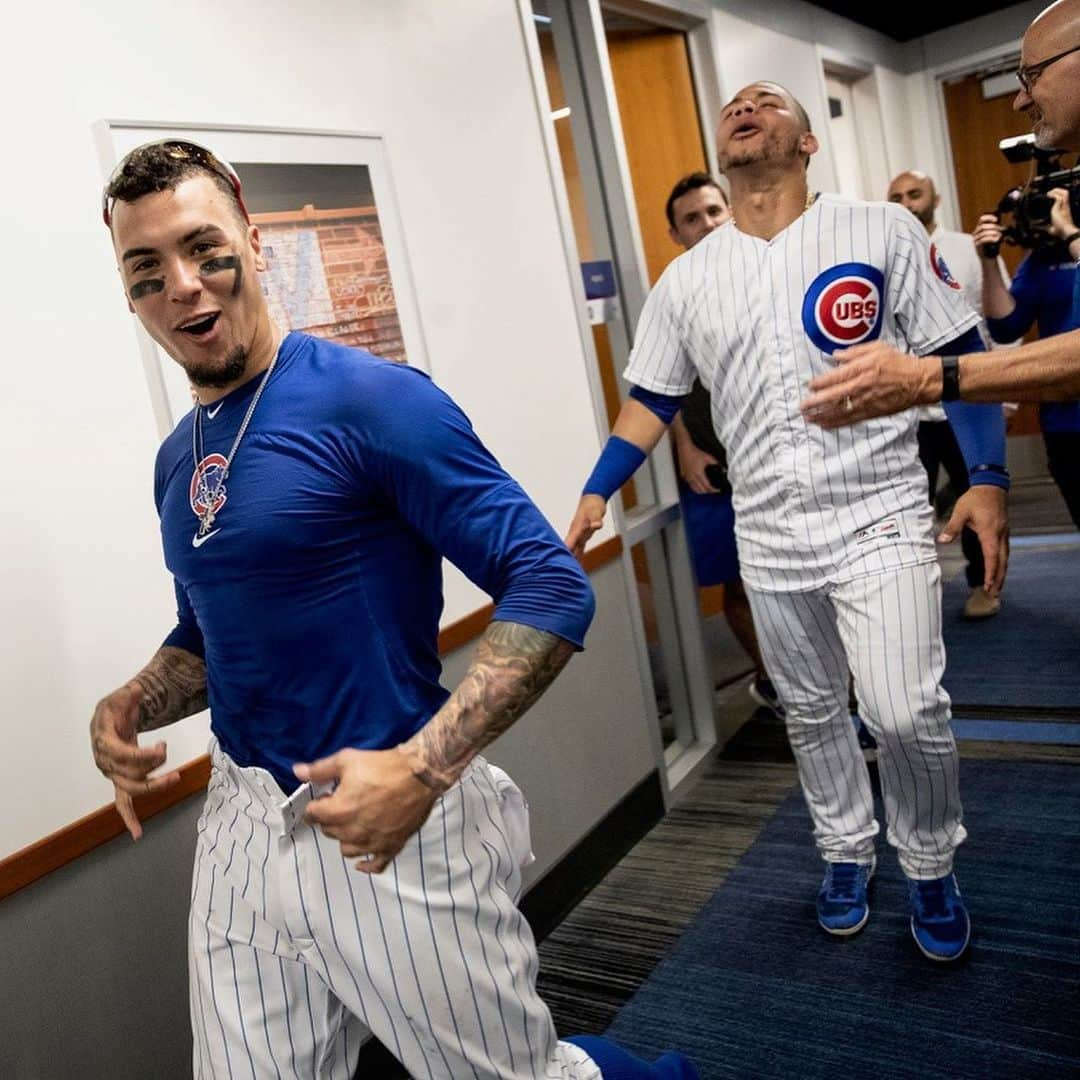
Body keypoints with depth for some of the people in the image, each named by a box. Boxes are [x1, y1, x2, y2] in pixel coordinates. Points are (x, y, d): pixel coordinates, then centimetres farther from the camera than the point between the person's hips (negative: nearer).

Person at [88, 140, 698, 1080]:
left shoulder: (372, 400, -15)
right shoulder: (178, 460, 8)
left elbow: (553, 588, -19)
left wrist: (424, 766, -29)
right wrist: (131, 708, 1)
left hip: (396, 824, -6)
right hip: (241, 825, 6)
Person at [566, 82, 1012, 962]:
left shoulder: (883, 232, -2)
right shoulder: (686, 279, 6)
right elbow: (652, 400, 10)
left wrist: (988, 478, -9)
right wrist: (597, 493, 1)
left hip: (880, 518, -3)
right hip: (769, 538, 3)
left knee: (905, 713, -11)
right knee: (811, 713, 14)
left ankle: (931, 868, 17)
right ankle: (846, 853, 36)